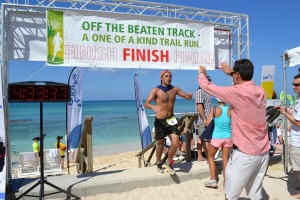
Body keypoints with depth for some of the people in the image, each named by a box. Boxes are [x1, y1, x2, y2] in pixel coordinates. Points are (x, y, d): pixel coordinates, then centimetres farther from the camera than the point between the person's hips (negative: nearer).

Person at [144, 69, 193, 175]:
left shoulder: (175, 89, 2)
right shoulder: (156, 90, -11)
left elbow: (188, 97, 7)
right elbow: (146, 104, -17)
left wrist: (189, 95, -17)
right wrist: (153, 107, -39)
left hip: (171, 120, 3)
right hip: (160, 121, -3)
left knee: (175, 143, -7)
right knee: (160, 144, 12)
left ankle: (168, 162, 20)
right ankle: (159, 163, 38)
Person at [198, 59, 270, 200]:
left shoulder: (236, 92, -17)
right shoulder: (261, 91, 3)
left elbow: (206, 86, -7)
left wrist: (202, 73, 13)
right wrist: (231, 72, 30)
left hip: (245, 154, -7)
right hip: (263, 153, 7)